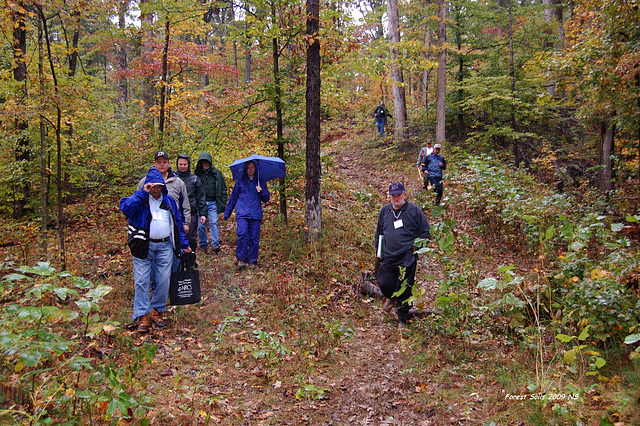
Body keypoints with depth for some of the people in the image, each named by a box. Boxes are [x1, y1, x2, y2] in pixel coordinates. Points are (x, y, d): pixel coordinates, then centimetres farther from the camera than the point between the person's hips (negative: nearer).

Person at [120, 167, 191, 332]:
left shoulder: (169, 200, 13)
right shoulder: (140, 199, 0)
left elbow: (178, 223, 19)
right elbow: (125, 207, -22)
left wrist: (184, 244, 17)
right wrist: (143, 193, -21)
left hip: (165, 246, 3)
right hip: (143, 246, -3)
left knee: (164, 280, 2)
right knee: (141, 281, -4)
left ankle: (157, 311, 18)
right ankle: (142, 315, 5)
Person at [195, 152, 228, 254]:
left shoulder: (217, 174, 6)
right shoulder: (197, 174, 6)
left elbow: (223, 189, 10)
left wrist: (222, 203, 2)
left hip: (213, 203, -1)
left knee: (214, 223, -11)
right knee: (201, 225, 3)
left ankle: (215, 244, -10)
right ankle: (203, 245, 15)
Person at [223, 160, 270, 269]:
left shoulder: (261, 182, 14)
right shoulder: (240, 181, 10)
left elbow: (266, 199, 13)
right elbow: (233, 198, 15)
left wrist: (261, 191, -8)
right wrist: (227, 213, 15)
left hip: (256, 214, 1)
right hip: (242, 213, -1)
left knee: (254, 238, 0)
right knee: (242, 234, -16)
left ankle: (252, 260, 11)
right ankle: (241, 259, -6)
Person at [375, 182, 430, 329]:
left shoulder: (414, 210, 0)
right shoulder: (385, 210, 12)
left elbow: (426, 232, 4)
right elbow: (379, 232, 24)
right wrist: (379, 250, 18)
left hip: (407, 258, -4)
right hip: (388, 257, 4)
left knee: (404, 289, -1)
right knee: (384, 284, 0)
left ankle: (402, 319, 16)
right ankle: (394, 299, 36)